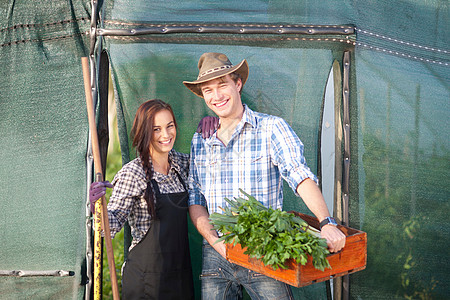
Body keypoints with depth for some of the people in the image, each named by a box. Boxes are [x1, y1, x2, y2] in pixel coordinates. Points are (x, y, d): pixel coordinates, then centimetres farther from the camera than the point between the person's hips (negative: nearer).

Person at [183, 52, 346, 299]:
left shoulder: (270, 128, -4)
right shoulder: (200, 141, 8)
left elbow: (300, 175, -17)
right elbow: (195, 201, 8)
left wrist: (327, 223, -31)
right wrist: (215, 241, -7)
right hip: (215, 254, 4)